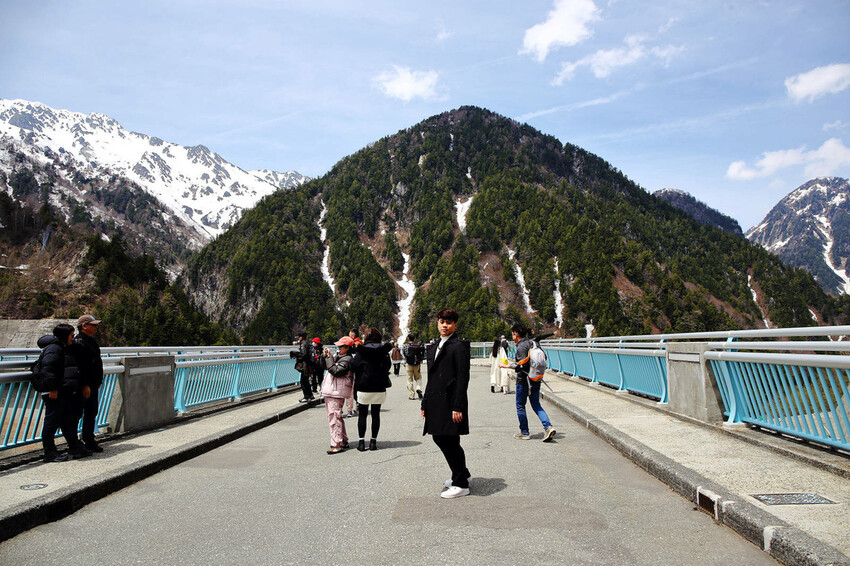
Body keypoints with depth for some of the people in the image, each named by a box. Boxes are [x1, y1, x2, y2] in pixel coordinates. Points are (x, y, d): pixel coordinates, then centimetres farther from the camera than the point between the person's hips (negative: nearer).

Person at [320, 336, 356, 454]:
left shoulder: (347, 359, -12)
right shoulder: (338, 356, 16)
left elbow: (336, 371, -23)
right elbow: (324, 365, 23)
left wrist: (329, 358, -15)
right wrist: (325, 356, 6)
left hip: (336, 393, -10)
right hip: (330, 391, 10)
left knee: (334, 418, -11)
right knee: (337, 417, 16)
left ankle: (337, 445, -8)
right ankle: (344, 441, 25)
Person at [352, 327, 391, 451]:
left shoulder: (361, 350, -5)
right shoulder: (383, 350, 0)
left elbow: (356, 367, -4)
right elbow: (387, 365, 8)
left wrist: (357, 384, 4)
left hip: (364, 387, -2)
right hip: (379, 387, 2)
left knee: (362, 415, 6)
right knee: (376, 414, 8)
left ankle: (361, 441, 4)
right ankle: (373, 441, 9)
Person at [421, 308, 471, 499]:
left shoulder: (459, 346, -9)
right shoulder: (433, 347, 16)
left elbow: (463, 378, -14)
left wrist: (457, 407, -18)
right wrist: (425, 403, 15)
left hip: (450, 402, -8)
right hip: (436, 402, 8)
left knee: (450, 442, -1)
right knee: (439, 438, 15)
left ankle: (461, 485, 15)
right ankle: (462, 474, 35)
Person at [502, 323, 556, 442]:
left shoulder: (521, 347, -15)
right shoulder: (532, 343, 9)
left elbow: (522, 365, -22)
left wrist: (508, 366, -13)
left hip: (523, 380, -8)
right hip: (535, 380, 8)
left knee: (520, 406, 7)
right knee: (536, 405, 12)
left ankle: (524, 432, 14)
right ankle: (548, 427, -5)